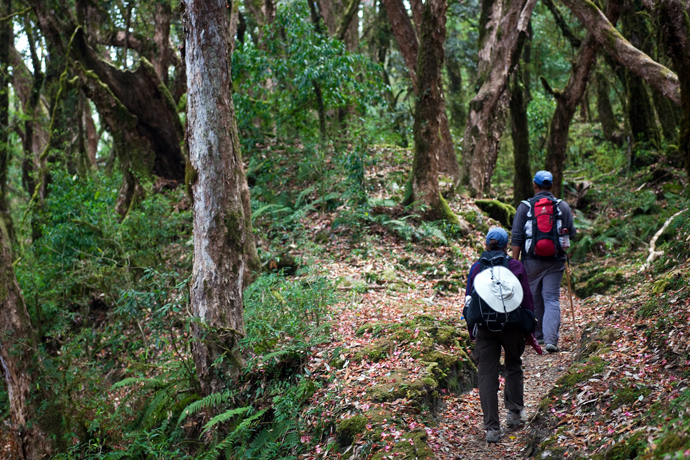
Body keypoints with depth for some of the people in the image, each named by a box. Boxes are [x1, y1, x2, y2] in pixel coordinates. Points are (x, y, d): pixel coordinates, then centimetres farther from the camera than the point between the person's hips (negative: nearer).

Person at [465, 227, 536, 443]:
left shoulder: (476, 268, 2)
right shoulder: (516, 267, -2)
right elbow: (527, 300, 0)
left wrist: (473, 332, 14)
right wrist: (529, 331, 9)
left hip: (484, 327, 0)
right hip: (512, 326, 0)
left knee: (487, 375, 3)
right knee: (513, 367, 24)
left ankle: (492, 428, 0)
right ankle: (515, 412, 30)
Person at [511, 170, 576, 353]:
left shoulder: (524, 207, -1)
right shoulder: (563, 206, 1)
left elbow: (517, 238, -4)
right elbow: (571, 232, 4)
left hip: (532, 261, 0)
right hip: (555, 261, 0)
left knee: (534, 298, 14)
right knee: (552, 300, -2)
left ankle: (538, 335, 27)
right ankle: (551, 339, -15)